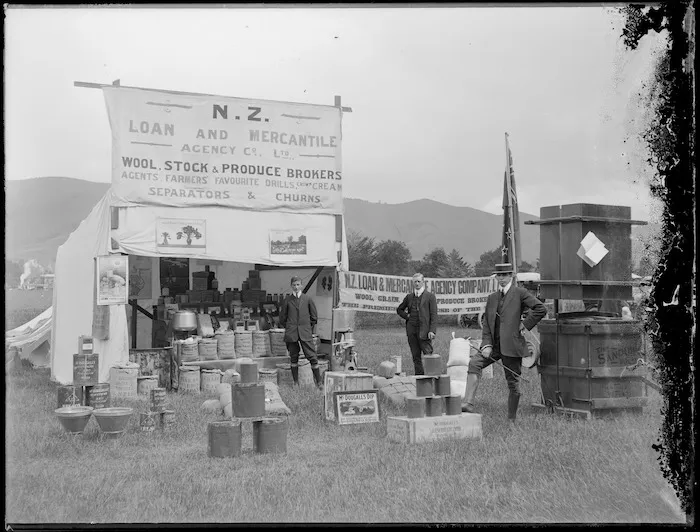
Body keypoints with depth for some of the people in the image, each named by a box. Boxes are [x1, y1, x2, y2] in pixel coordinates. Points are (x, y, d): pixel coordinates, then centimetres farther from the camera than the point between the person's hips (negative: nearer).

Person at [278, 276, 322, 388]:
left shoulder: (307, 299, 5)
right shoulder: (287, 300, 5)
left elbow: (314, 316, 12)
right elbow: (282, 318, 13)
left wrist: (310, 329, 11)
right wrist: (288, 329, 11)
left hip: (305, 333, -1)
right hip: (291, 334, 1)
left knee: (312, 356, -5)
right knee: (294, 357, 5)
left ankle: (318, 382, 0)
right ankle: (296, 382, 13)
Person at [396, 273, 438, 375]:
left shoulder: (430, 296, 2)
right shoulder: (409, 297, 14)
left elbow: (434, 315, -3)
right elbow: (399, 309, 28)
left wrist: (432, 330, -13)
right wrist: (406, 316, 8)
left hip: (424, 331, -4)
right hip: (411, 330, 5)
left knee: (428, 355, -8)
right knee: (416, 356, 6)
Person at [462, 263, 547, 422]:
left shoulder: (519, 293, -2)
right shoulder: (491, 298, 15)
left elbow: (541, 309, -10)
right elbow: (486, 324, 13)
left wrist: (525, 324, -8)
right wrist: (486, 345, -1)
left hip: (511, 345, -5)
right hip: (494, 345, 5)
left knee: (513, 384, 2)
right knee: (474, 363, -18)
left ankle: (511, 420, 15)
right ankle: (469, 403, -23)